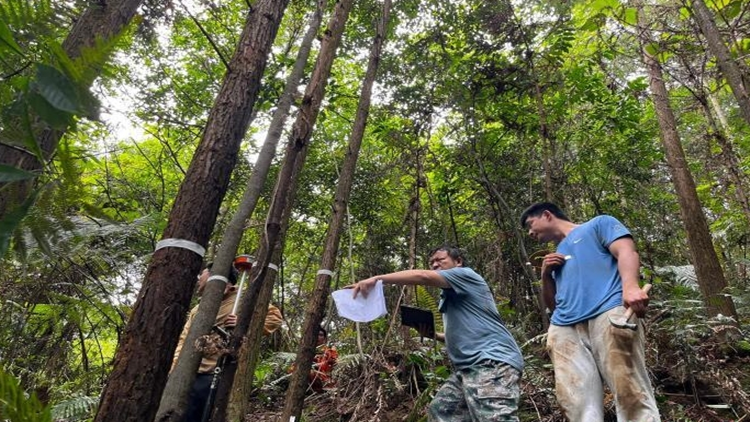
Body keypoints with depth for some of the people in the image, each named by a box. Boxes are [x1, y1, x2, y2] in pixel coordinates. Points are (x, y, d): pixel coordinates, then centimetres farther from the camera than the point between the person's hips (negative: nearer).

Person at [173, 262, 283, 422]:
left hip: (211, 377, -7)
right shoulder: (198, 308, 21)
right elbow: (184, 339, 16)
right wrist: (175, 370, 2)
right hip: (187, 374, 7)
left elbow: (275, 316, -4)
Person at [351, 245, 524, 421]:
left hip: (493, 362, -10)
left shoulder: (466, 274, -1)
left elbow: (422, 276, -17)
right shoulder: (449, 298, 26)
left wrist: (377, 279, -21)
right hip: (469, 367, 10)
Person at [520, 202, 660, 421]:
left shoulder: (597, 225, 19)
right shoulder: (555, 256, 35)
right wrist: (545, 275, 16)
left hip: (608, 313, -5)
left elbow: (626, 252, 0)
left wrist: (630, 286, -20)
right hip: (564, 329, 5)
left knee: (631, 394, -16)